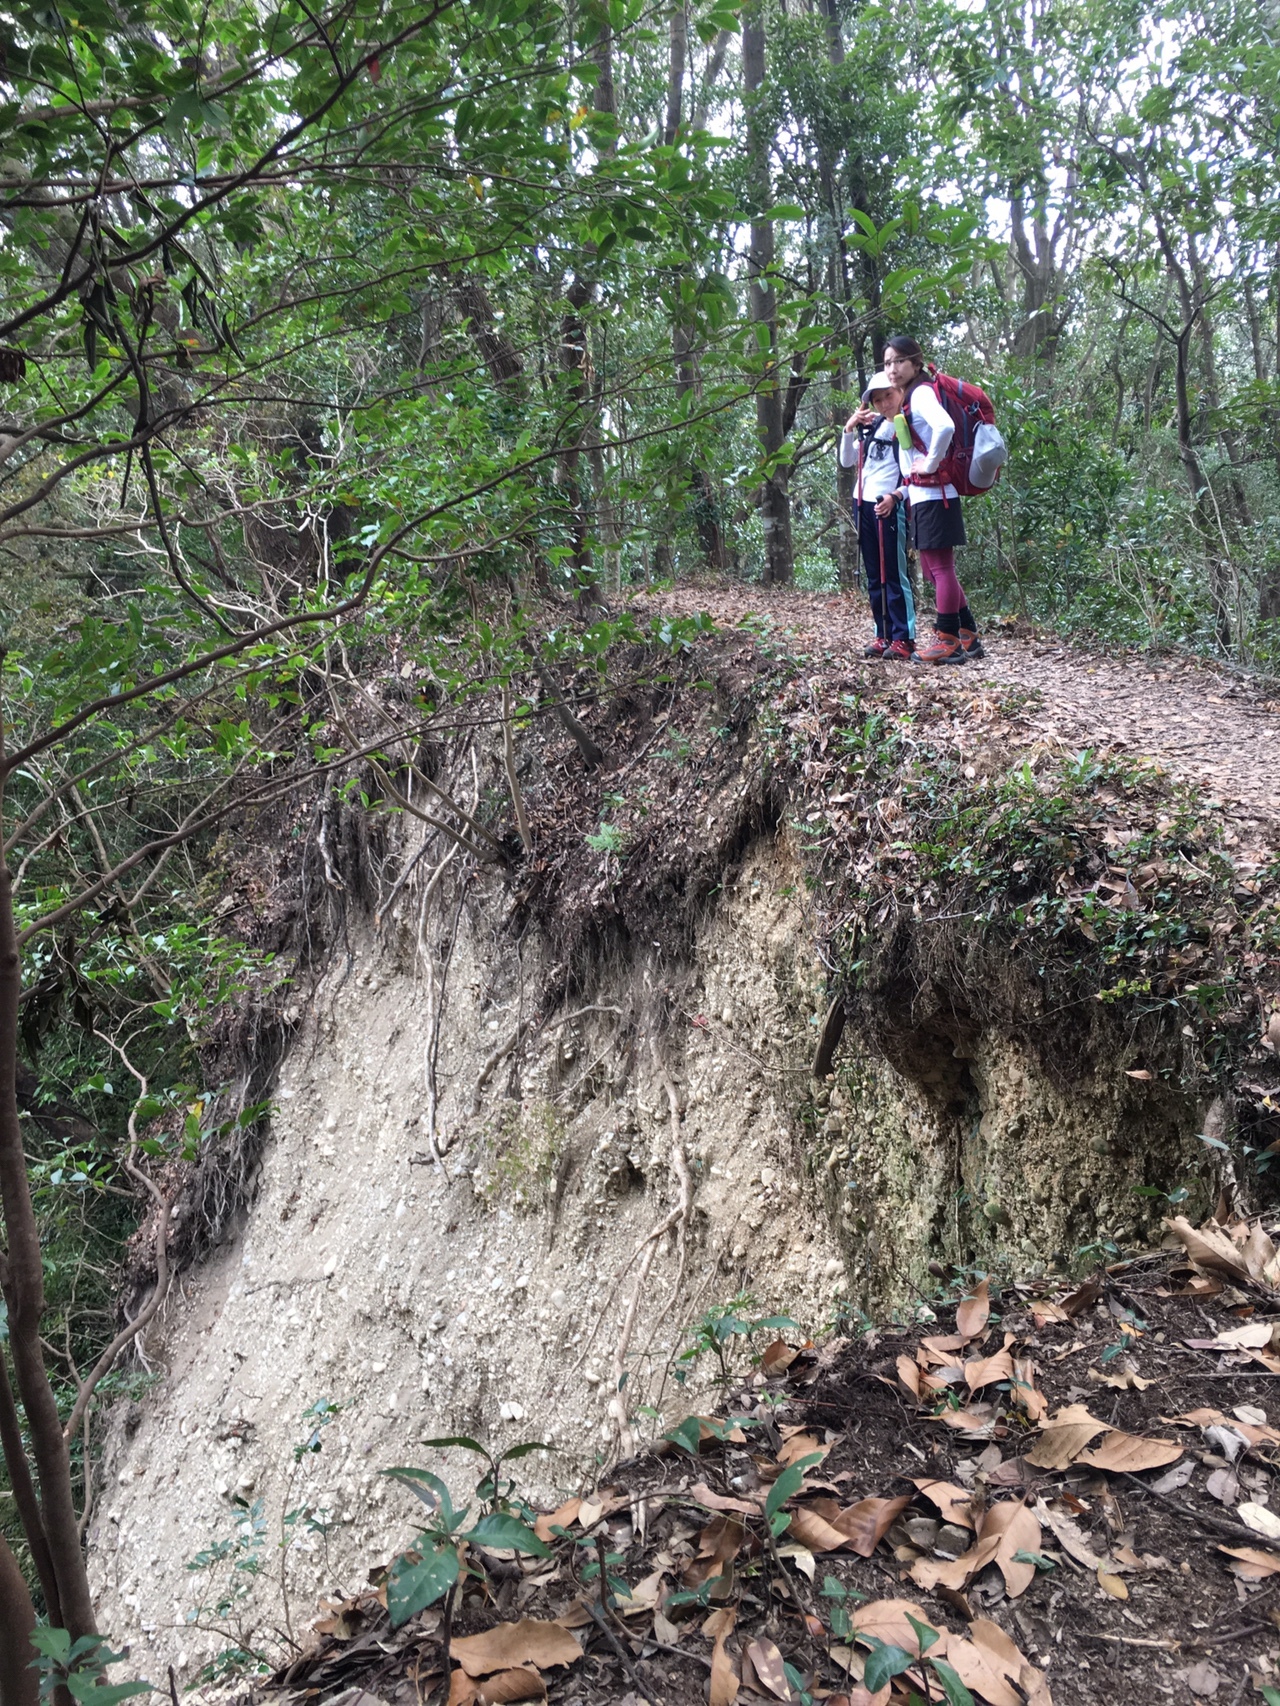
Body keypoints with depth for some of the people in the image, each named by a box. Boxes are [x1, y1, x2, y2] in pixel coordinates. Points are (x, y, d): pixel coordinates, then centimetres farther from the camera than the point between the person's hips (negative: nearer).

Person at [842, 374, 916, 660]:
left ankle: (903, 639, -8)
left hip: (889, 508, -7)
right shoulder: (874, 427, 15)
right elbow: (847, 462, 16)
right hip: (863, 506, 7)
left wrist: (896, 495, -21)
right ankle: (883, 636, 13)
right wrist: (849, 429, 4)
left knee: (894, 574, -9)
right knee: (874, 576, 8)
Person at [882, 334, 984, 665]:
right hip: (922, 496, 10)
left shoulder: (921, 392, -11)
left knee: (940, 567, -5)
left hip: (934, 495, -10)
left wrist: (931, 463, -21)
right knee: (933, 569, 14)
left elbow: (944, 427, -32)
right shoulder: (909, 397, 16)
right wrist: (902, 493, 18)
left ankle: (948, 641, 1)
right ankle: (968, 636, 21)